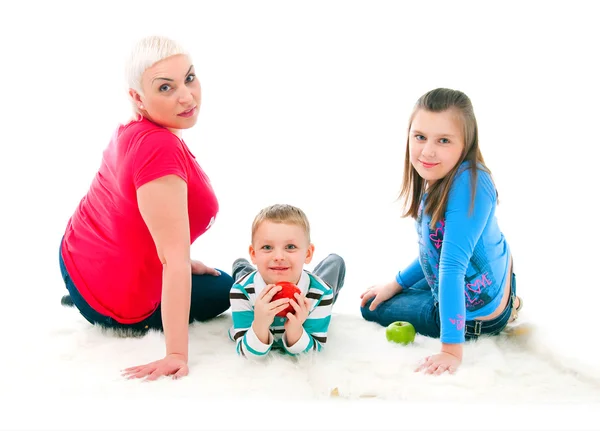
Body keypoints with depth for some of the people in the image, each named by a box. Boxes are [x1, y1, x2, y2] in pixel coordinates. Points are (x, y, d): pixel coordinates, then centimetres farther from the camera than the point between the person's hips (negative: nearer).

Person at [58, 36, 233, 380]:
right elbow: (173, 258, -36)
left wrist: (183, 262, 10)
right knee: (228, 290, 16)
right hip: (113, 297, -7)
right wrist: (176, 354, -33)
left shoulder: (135, 130, -6)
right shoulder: (160, 148, -35)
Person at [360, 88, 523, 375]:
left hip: (474, 314, -8)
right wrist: (397, 284, 14)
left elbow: (452, 265, -36)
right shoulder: (434, 179, -6)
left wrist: (452, 350, -34)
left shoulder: (469, 184, -33)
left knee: (372, 308, 13)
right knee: (380, 296, 34)